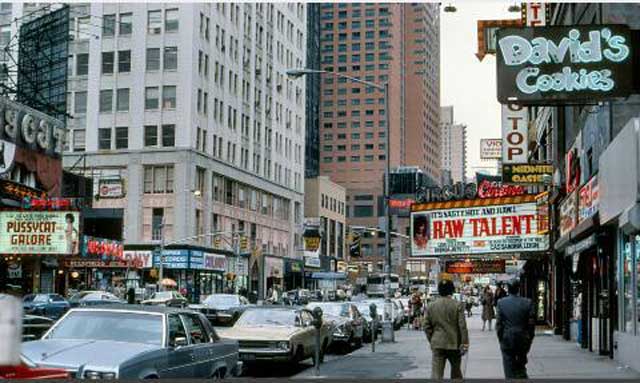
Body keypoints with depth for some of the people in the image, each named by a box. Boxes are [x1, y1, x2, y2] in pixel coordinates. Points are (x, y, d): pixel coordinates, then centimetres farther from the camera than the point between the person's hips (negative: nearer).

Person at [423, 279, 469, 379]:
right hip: (454, 344, -1)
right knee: (456, 372, 18)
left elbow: (427, 327, 6)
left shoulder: (431, 306, 3)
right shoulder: (458, 305, -6)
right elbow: (462, 325, -9)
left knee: (436, 374, -4)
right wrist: (465, 343, -7)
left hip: (437, 345, 1)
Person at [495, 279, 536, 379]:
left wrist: (500, 338, 6)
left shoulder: (501, 303, -8)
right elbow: (531, 323, -3)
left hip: (507, 340, -1)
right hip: (523, 340, 1)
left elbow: (499, 324, -6)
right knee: (521, 366, 18)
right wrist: (529, 339, 8)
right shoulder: (527, 303, -6)